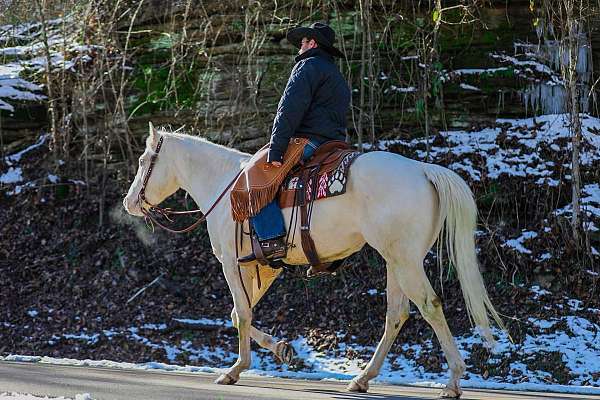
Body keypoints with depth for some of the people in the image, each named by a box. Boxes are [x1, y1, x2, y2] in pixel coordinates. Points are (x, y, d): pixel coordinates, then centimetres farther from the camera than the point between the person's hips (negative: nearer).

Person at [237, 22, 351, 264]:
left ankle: (272, 239, -32)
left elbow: (290, 110, -14)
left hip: (309, 142, -10)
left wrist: (275, 149, -19)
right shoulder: (337, 76, 29)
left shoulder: (309, 66, -3)